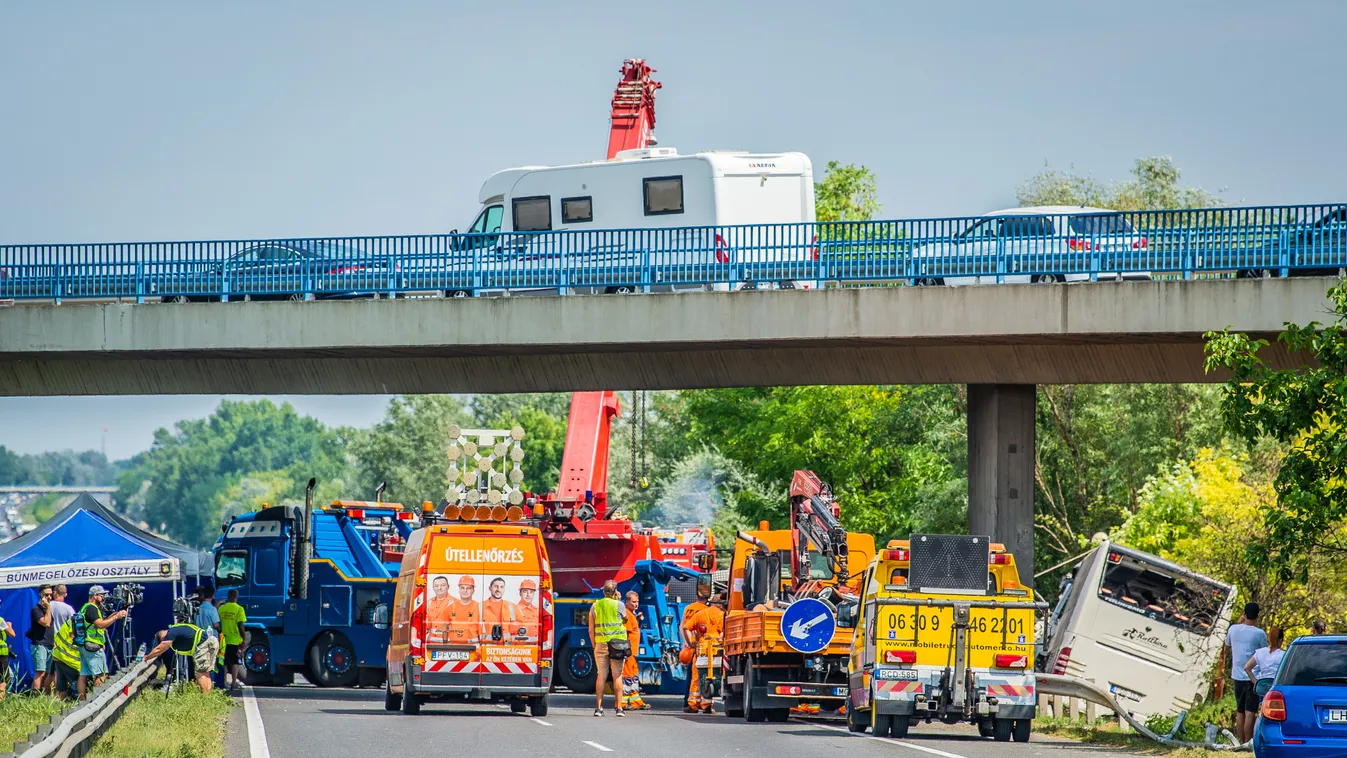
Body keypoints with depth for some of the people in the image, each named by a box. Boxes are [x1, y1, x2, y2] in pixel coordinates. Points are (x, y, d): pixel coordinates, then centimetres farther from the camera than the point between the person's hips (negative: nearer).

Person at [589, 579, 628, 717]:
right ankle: (618, 707, -2)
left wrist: (594, 646, 15)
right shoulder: (619, 605, -2)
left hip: (601, 644, 2)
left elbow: (591, 630, 7)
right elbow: (625, 620, 16)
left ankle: (598, 707, 0)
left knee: (601, 675, 4)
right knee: (617, 675, 1)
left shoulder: (595, 606, 6)